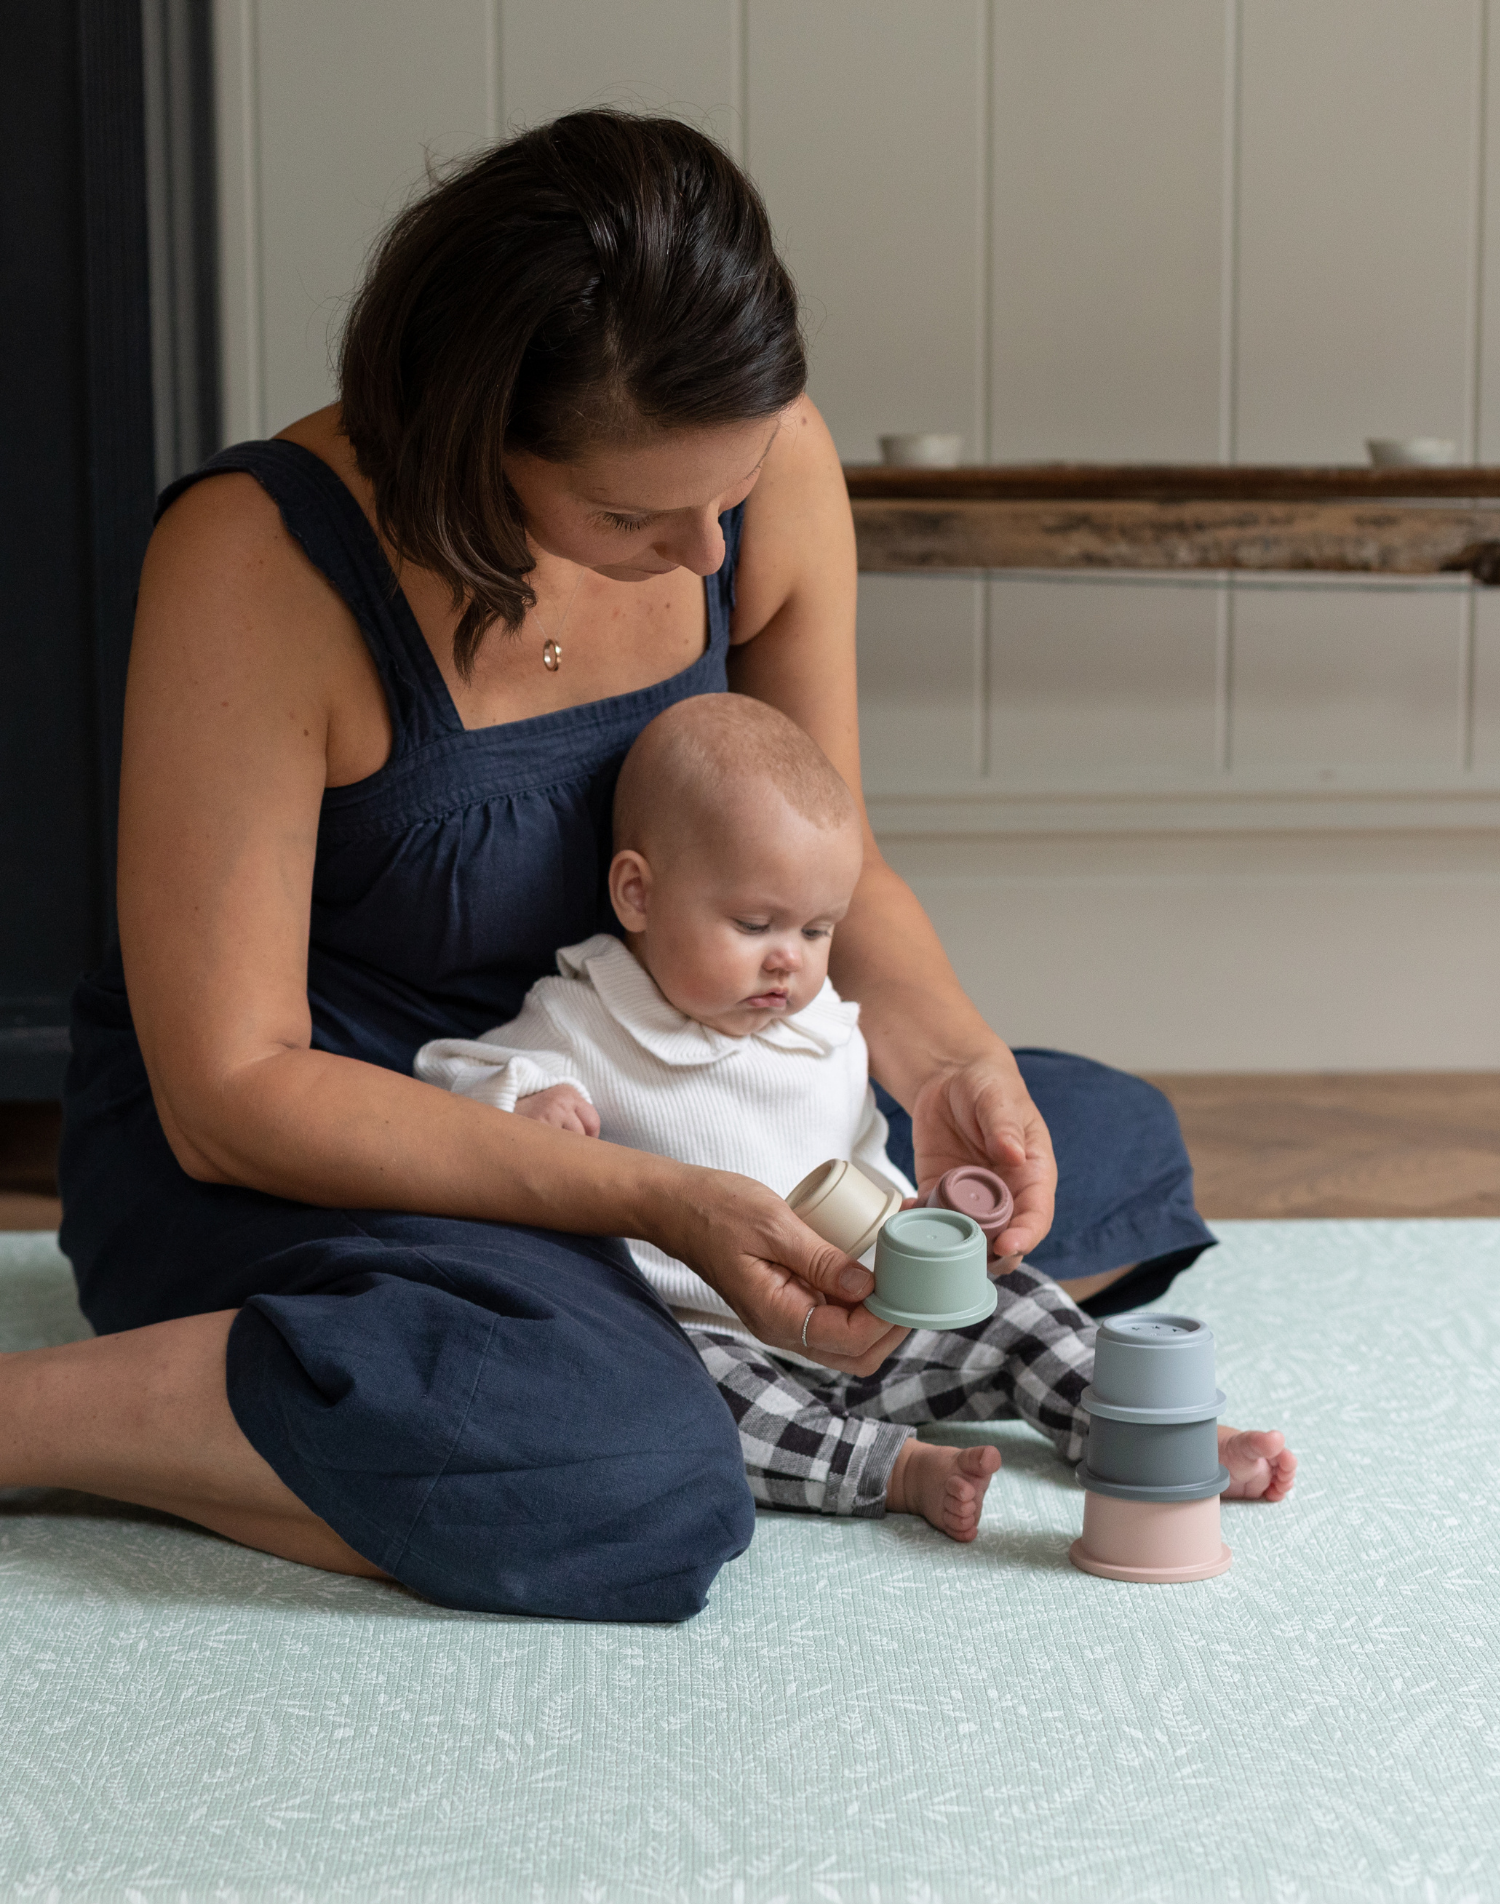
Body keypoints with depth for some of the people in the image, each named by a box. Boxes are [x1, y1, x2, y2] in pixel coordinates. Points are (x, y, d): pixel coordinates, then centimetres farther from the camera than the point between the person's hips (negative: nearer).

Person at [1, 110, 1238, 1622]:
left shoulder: (767, 458, -11)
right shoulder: (259, 559, -27)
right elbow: (229, 1093, -25)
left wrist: (945, 1063, -16)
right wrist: (654, 1204, -31)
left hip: (602, 1099, 7)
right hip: (286, 1150, -7)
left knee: (1115, 1149, 5)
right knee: (638, 1485, -36)